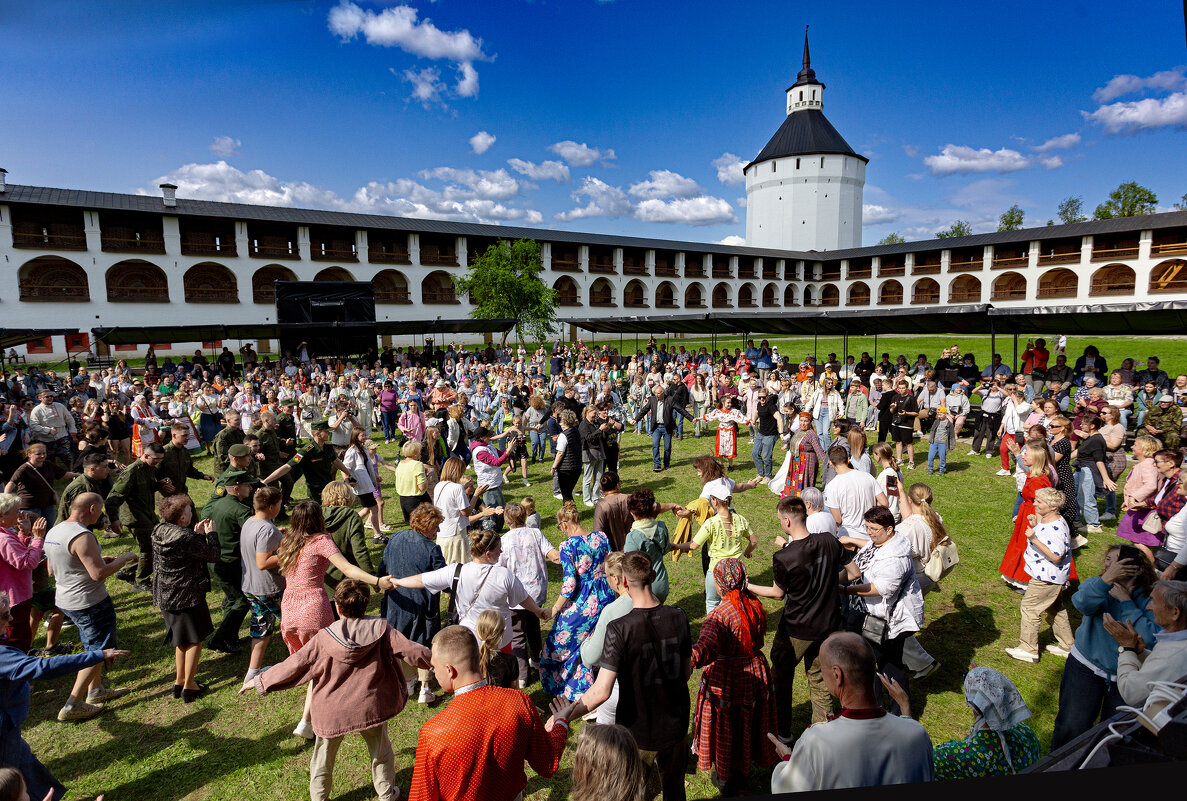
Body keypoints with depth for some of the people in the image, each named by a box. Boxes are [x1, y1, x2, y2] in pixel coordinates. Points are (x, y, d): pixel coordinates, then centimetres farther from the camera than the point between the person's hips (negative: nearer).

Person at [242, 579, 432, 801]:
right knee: (380, 751, 23)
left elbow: (295, 665, -11)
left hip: (332, 711, -1)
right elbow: (411, 651, -15)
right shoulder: (380, 629, -16)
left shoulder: (324, 638, -17)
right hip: (370, 707, 1)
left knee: (323, 757, 24)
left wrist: (260, 681, 2)